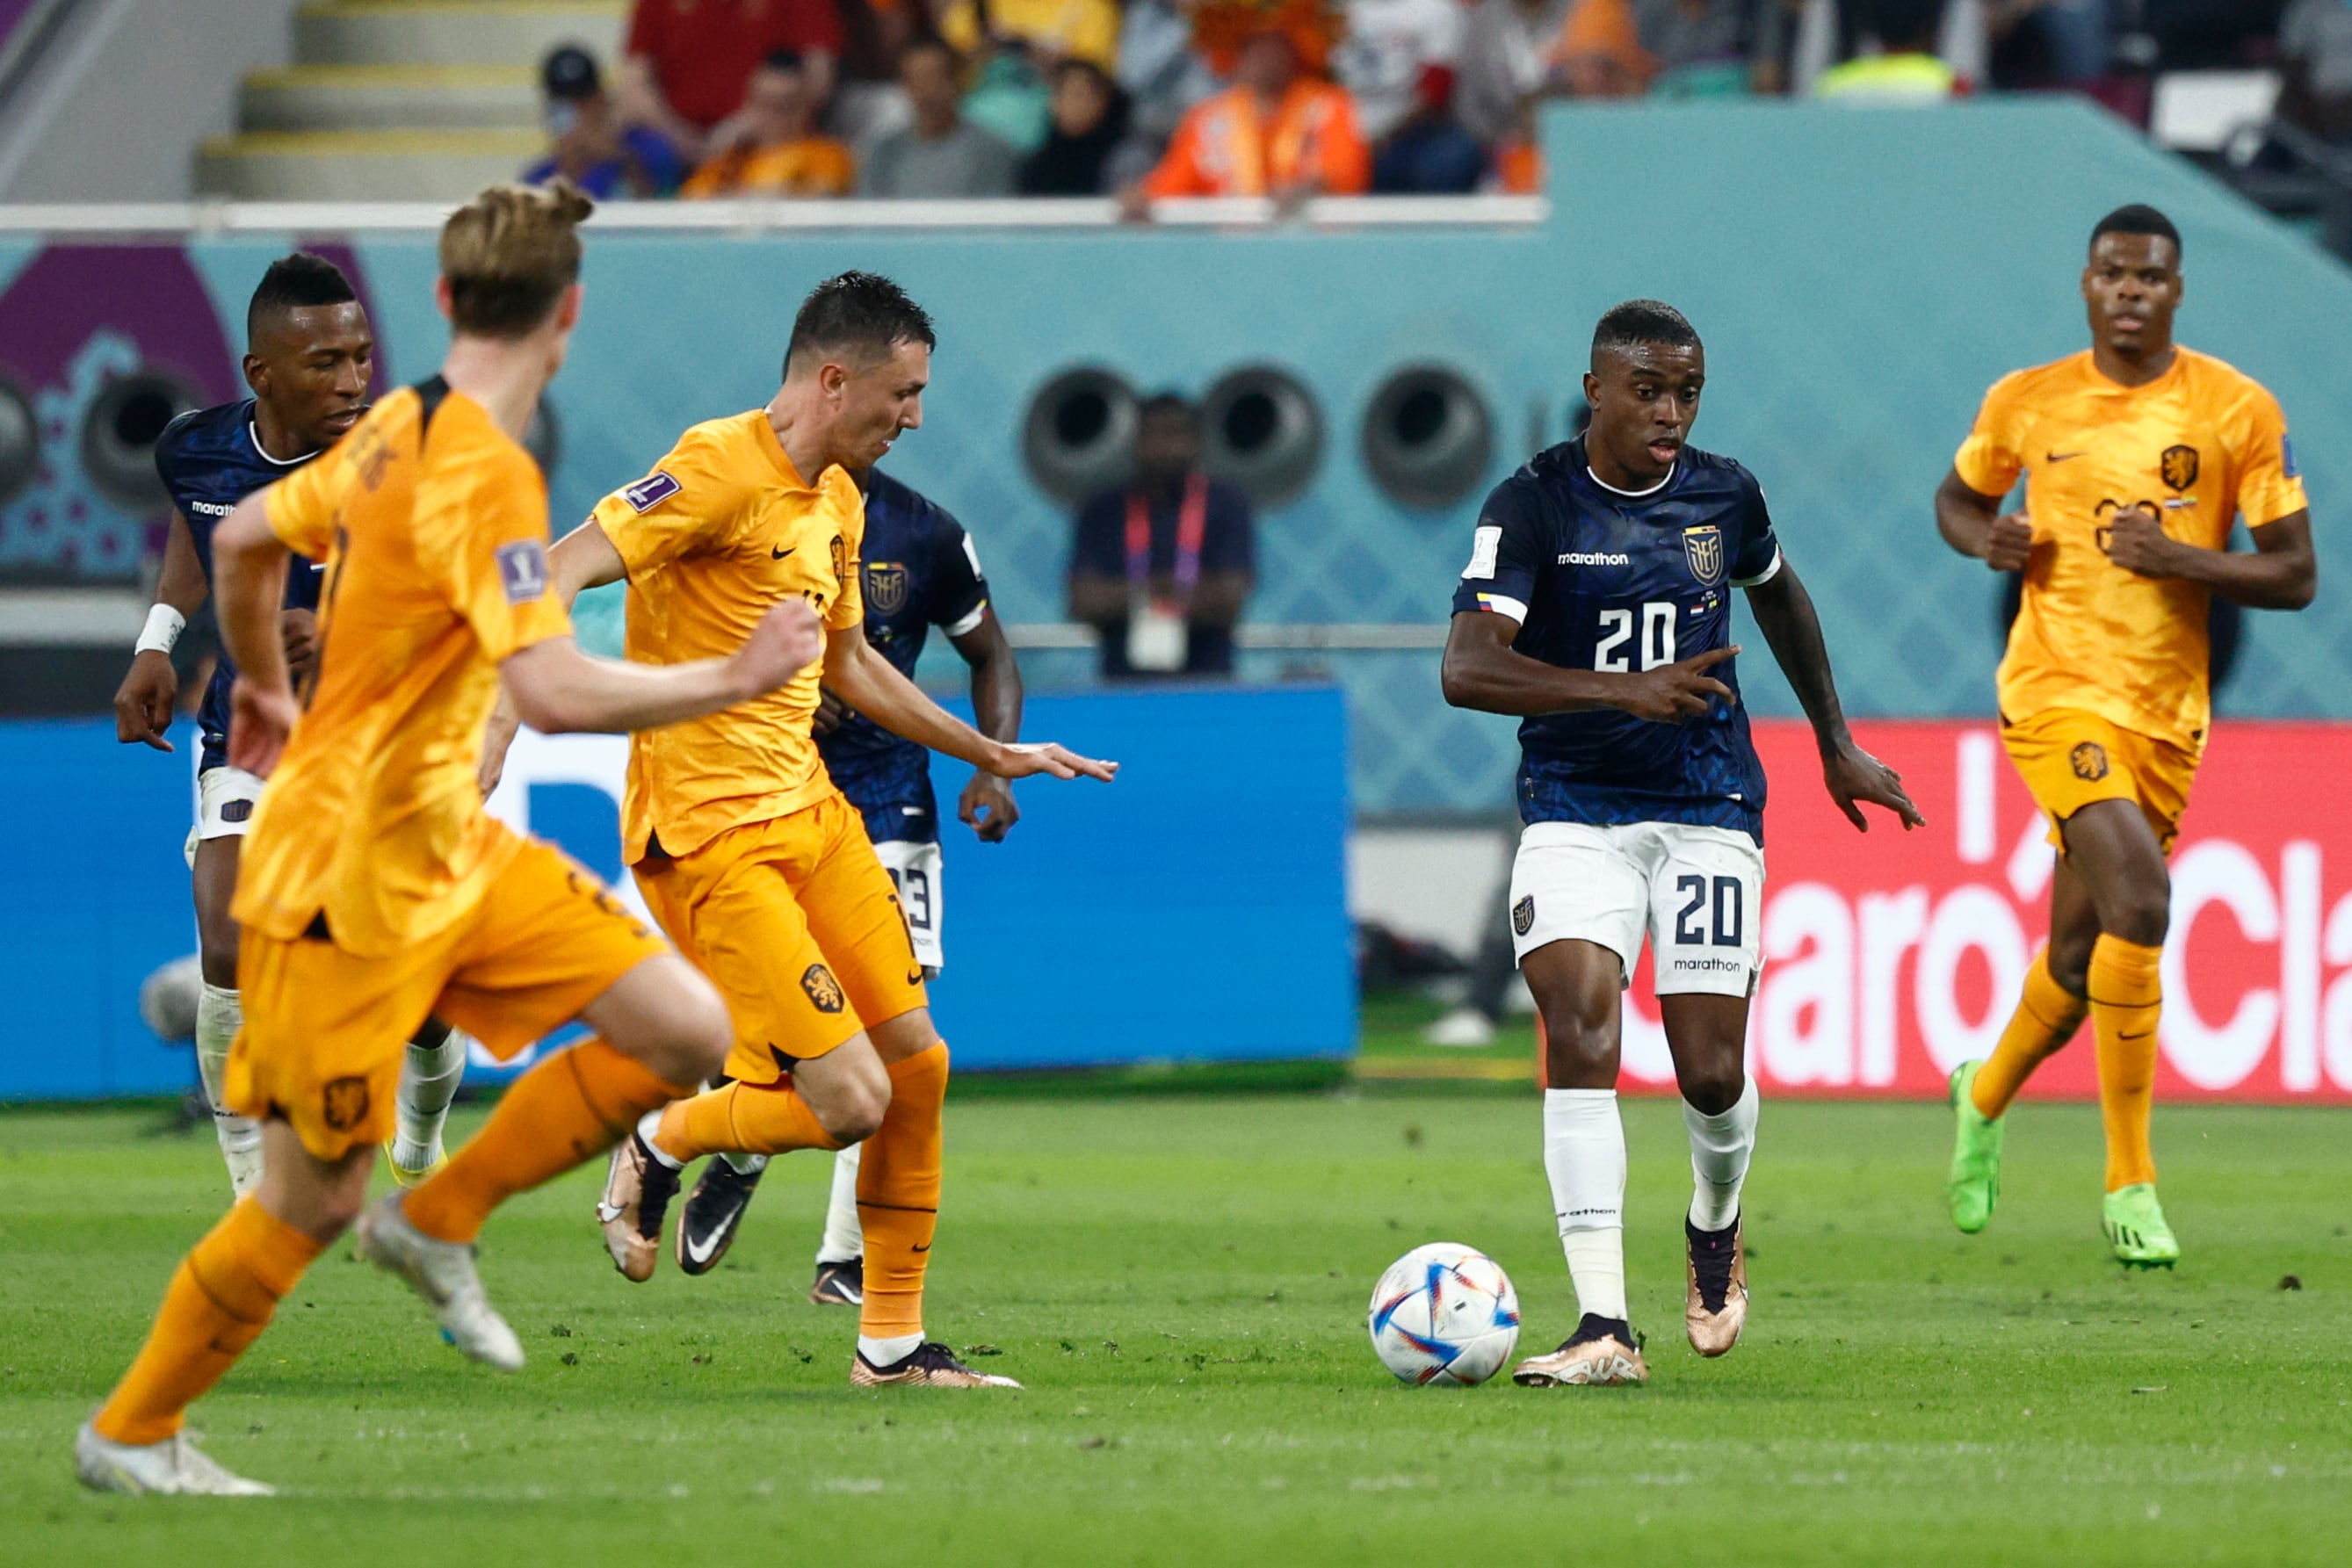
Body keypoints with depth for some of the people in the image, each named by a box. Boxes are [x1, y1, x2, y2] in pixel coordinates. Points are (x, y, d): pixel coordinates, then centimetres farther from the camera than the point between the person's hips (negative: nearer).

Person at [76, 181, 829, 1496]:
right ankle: (131, 1436, 21)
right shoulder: (485, 473, -23)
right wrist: (732, 681, -23)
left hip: (450, 848, 9)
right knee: (311, 1202, 2)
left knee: (685, 1031, -1)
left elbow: (244, 538, 22)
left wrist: (266, 689, 37)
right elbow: (554, 692, -33)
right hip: (348, 877, -9)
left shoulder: (399, 428, 5)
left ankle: (439, 1223, 10)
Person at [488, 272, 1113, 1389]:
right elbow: (563, 571, -24)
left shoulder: (837, 500, 14)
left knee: (917, 1063, 6)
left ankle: (892, 1341, 17)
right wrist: (509, 702, -38)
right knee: (849, 1103, -13)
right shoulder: (723, 469, -16)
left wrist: (992, 754, 34)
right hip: (711, 834, -9)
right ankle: (658, 1147, 15)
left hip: (808, 808, 9)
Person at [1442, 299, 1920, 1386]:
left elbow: (1780, 595, 24)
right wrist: (1621, 690, -33)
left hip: (1707, 809, 2)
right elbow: (1467, 668, -22)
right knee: (1579, 1035, -20)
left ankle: (1716, 1228, 33)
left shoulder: (1723, 495, 2)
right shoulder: (1533, 505, -10)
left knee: (1712, 1074, -3)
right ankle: (1605, 1329, -20)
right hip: (1573, 811, -2)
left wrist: (1837, 747, 29)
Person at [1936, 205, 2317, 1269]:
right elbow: (1957, 498, 21)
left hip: (2169, 712, 2)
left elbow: (2294, 576, 0)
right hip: (2057, 691, -2)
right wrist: (1986, 539, -3)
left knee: (2080, 960, 10)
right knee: (2139, 900, -24)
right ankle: (2129, 1182, -16)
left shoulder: (2239, 412, -1)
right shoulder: (2024, 403, 2)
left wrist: (2181, 558, -17)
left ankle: (1985, 1098, 44)